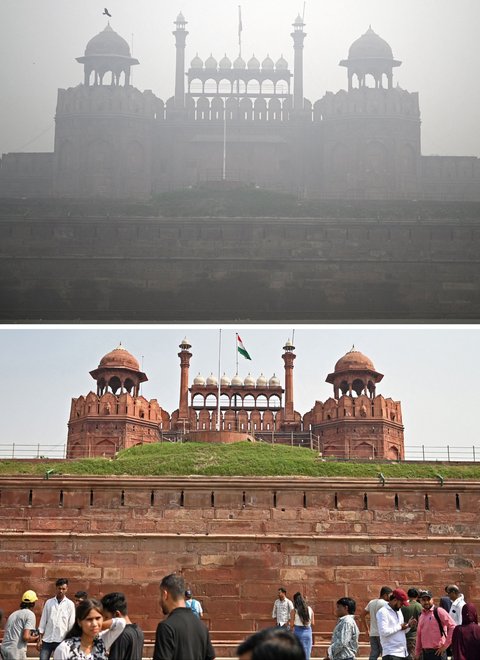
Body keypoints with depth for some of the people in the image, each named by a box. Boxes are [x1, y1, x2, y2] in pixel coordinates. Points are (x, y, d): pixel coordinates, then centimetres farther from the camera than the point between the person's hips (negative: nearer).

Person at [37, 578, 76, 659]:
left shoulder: (70, 604, 1)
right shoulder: (49, 602, 6)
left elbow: (71, 624, 1)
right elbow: (43, 621, 8)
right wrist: (40, 639, 4)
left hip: (61, 640, -2)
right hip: (47, 640, 2)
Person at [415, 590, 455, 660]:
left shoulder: (439, 611, -7)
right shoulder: (422, 616, 14)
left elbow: (452, 627, -13)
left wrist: (445, 645, -12)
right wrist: (417, 652, 16)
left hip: (437, 653, -7)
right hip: (425, 653, 7)